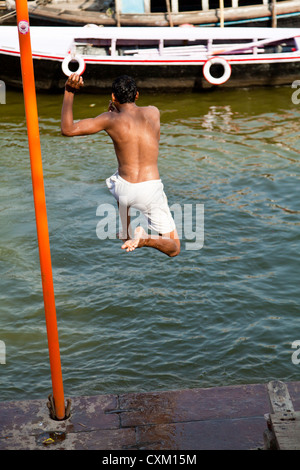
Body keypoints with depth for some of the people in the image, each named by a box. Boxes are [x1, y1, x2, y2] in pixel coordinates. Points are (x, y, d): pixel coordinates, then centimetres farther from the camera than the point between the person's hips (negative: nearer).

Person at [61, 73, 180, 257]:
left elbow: (67, 129, -6)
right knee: (174, 248, 14)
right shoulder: (154, 112, 4)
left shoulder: (111, 120, -5)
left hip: (125, 189, 1)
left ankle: (127, 235, 40)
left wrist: (69, 92, -4)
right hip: (151, 190, 0)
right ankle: (146, 238, -18)